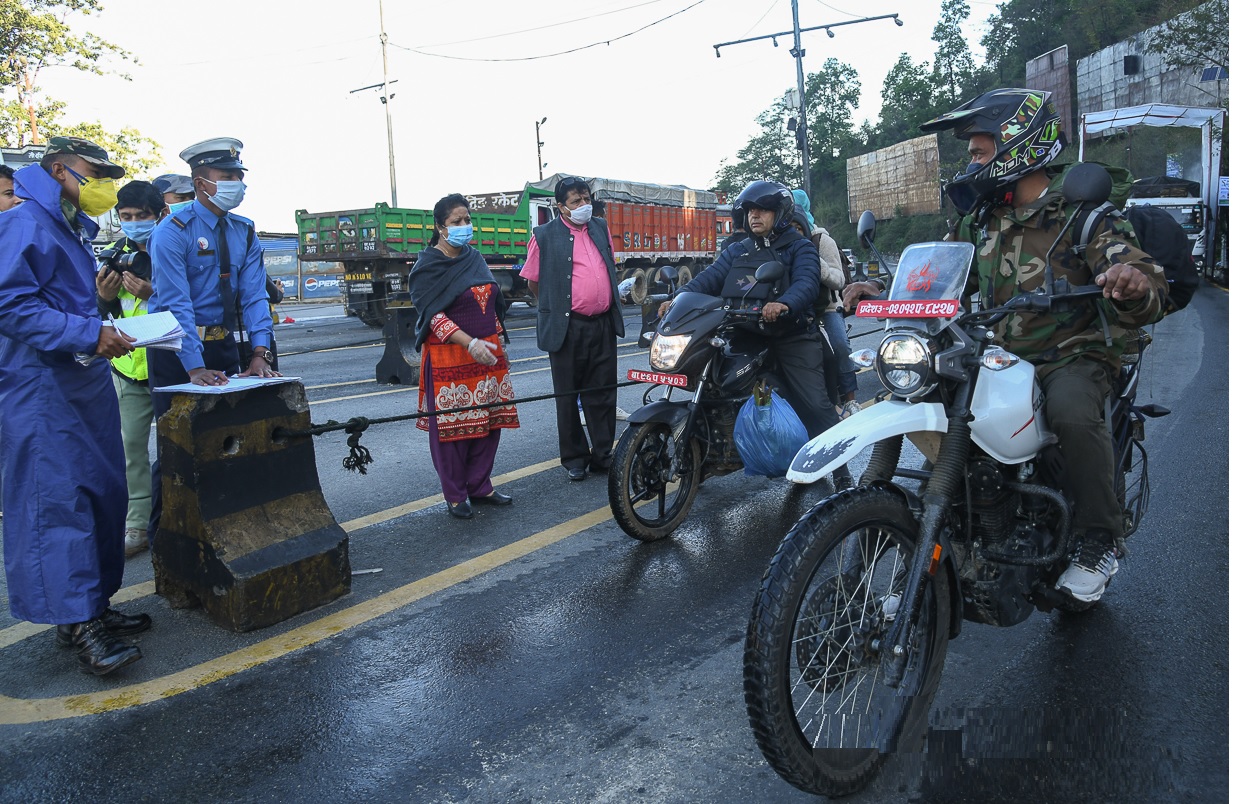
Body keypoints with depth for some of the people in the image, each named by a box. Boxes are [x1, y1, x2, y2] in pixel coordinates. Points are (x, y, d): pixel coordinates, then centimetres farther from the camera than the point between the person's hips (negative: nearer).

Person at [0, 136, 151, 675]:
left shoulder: (74, 230, 20)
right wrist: (88, 333, -21)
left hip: (86, 376, 10)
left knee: (102, 492, 9)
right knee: (56, 495, -9)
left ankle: (93, 605, 19)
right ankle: (76, 622, -6)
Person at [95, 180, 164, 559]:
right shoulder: (112, 256, 7)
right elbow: (99, 316, 10)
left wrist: (153, 294, -24)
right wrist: (104, 298, -12)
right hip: (128, 367, 4)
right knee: (131, 446, 4)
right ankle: (138, 524, 13)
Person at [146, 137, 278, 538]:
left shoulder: (244, 232, 5)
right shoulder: (173, 231, -13)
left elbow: (254, 295, -2)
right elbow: (176, 305, -21)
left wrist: (259, 353, -16)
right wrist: (195, 368, -29)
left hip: (226, 346, 5)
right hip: (178, 349, -5)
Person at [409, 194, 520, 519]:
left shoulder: (476, 259, 13)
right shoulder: (427, 266, -7)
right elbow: (432, 315, -14)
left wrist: (498, 345, 17)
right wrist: (470, 344, -24)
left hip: (487, 353, 6)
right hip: (449, 357, -6)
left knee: (488, 421, 7)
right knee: (452, 426, 0)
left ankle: (480, 487, 21)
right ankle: (455, 496, 12)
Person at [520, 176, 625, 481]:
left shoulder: (601, 227, 11)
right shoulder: (544, 235, -4)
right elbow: (533, 281, 2)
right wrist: (554, 308, 9)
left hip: (603, 324, 4)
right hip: (568, 327, -4)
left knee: (603, 394, 9)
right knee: (568, 396, 7)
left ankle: (602, 455, 21)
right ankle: (574, 458, 19)